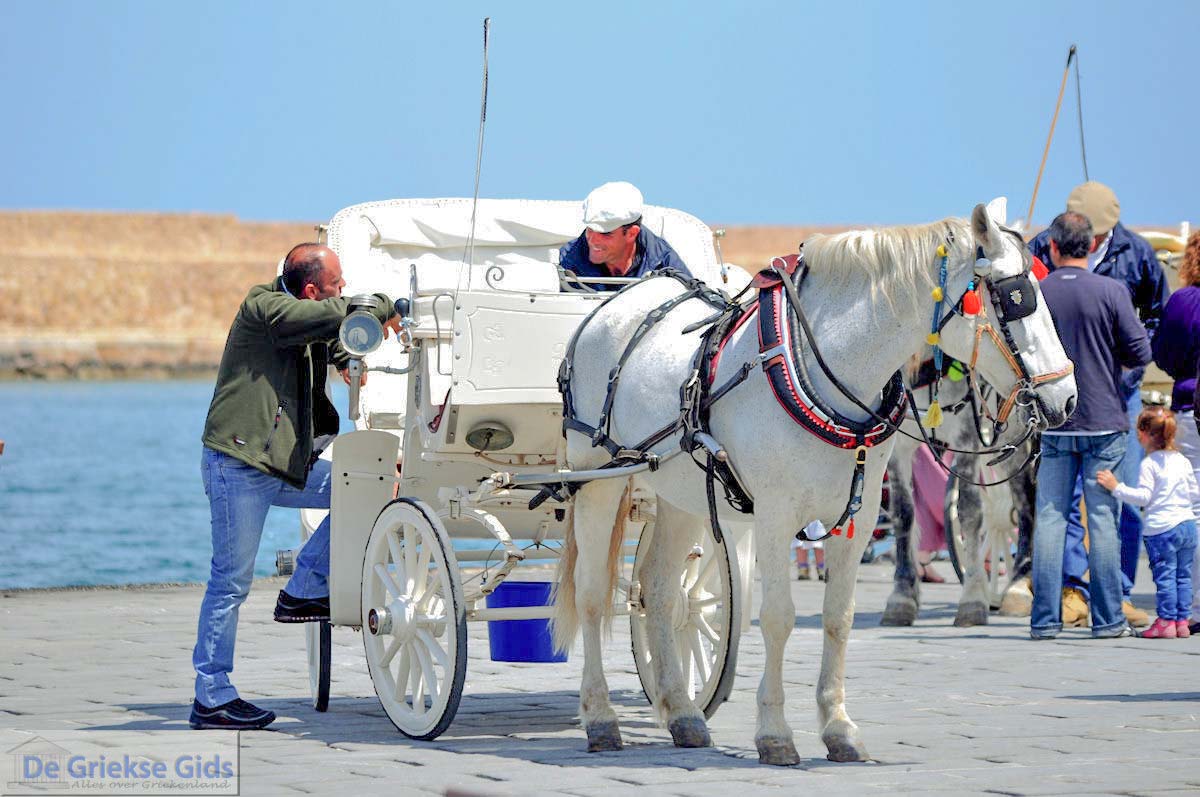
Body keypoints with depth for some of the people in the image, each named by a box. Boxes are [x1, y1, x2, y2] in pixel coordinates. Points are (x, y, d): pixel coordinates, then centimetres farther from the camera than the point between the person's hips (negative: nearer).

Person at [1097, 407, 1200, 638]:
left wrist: (1116, 487, -12)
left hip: (1162, 528, -6)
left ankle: (1166, 620, -2)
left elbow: (1143, 497, -14)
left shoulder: (1149, 464, -8)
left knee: (1164, 575, -2)